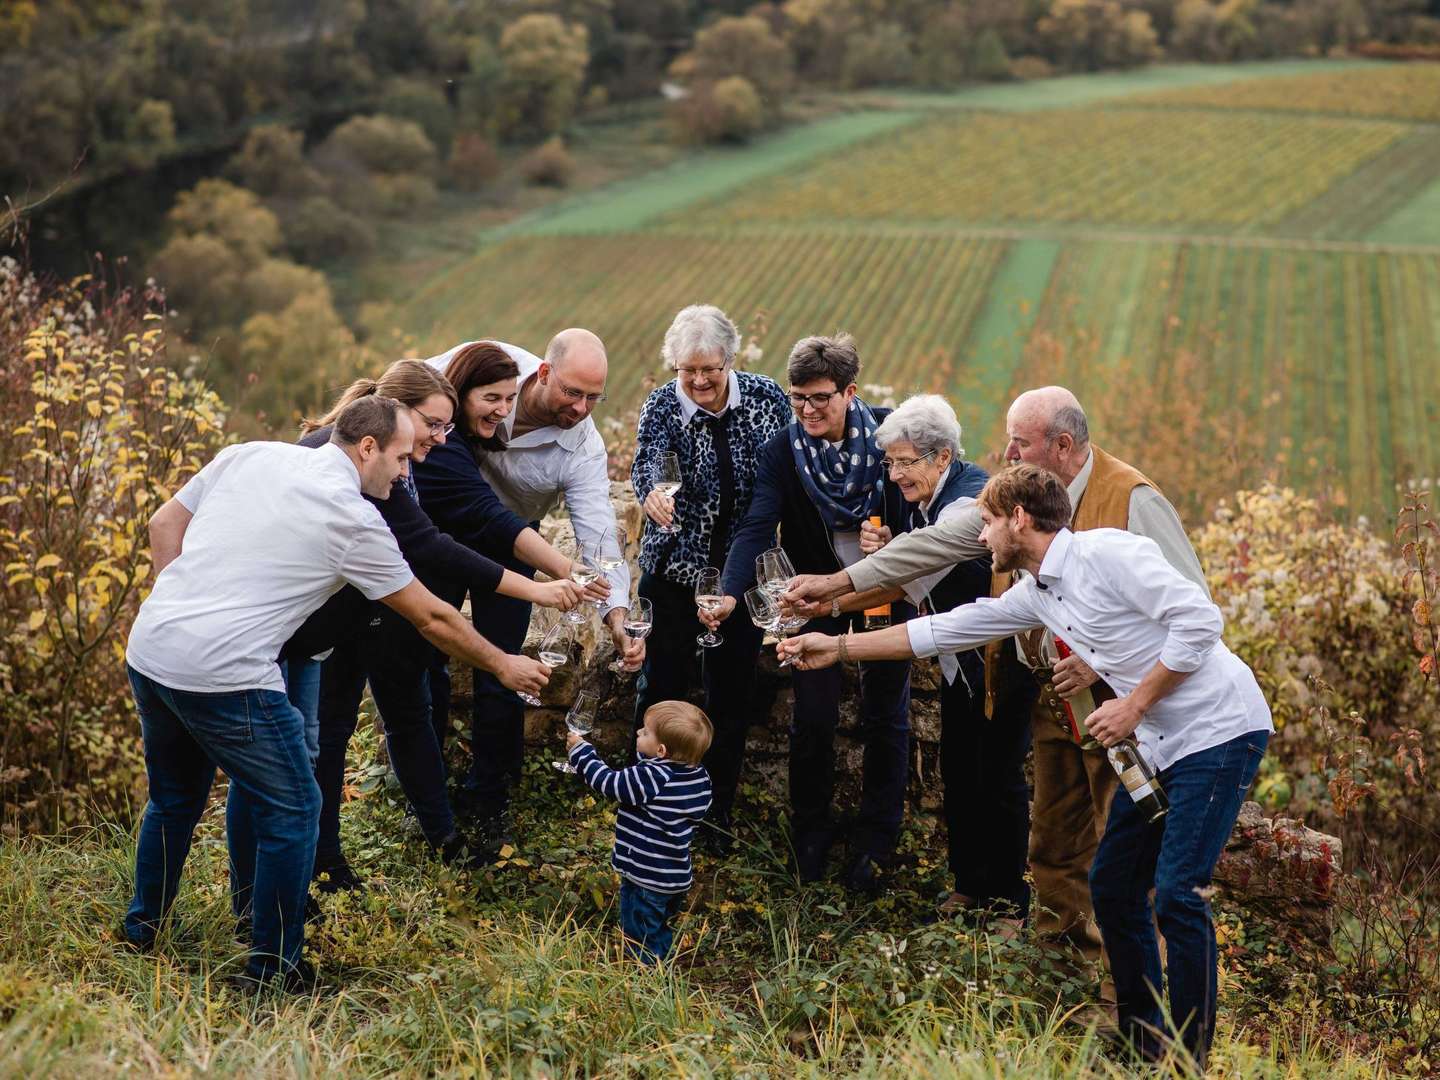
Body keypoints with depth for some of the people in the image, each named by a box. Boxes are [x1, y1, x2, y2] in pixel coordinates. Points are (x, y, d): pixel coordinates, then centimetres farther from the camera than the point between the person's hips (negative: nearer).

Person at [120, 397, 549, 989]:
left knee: (175, 800, 27)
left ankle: (140, 930, 41)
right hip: (223, 675, -7)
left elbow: (164, 523, 17)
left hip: (147, 649, 7)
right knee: (292, 809, 9)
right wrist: (503, 665, 17)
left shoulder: (247, 455, 10)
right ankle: (272, 968, 14)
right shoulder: (355, 520, -5)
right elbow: (431, 617, 4)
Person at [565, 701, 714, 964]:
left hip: (646, 880, -8)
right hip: (678, 878, 8)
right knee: (661, 935, 24)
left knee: (640, 945, 5)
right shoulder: (699, 776, -4)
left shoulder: (651, 778, -27)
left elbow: (608, 782, -17)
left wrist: (580, 750, -6)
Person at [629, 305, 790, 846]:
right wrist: (651, 495, -53)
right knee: (664, 678, 0)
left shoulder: (767, 397, -7)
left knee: (733, 689, 7)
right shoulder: (661, 406, -12)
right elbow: (645, 461, -31)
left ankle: (718, 808, 23)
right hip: (675, 566, -1)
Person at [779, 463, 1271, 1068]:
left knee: (1177, 894, -13)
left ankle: (1189, 1058, -2)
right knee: (1112, 886, 10)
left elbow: (1199, 620, -21)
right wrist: (840, 647, 19)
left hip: (1219, 729, -9)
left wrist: (1134, 705, -18)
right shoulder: (1036, 594, 11)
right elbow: (947, 630, 18)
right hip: (1159, 743, 9)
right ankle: (1142, 1045, 21)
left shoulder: (1107, 553, -16)